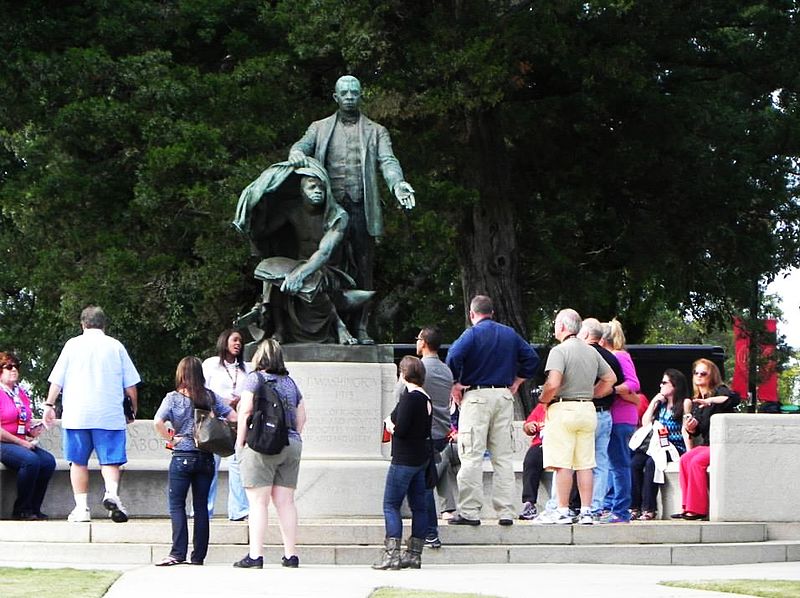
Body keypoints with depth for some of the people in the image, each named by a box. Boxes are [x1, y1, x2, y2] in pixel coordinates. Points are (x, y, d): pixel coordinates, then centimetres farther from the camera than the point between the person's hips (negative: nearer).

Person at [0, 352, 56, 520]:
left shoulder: (21, 393, 18)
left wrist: (33, 429, 6)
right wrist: (22, 443, -14)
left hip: (22, 443, 8)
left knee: (48, 461, -19)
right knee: (31, 460, -33)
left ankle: (34, 508, -12)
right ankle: (21, 510, -20)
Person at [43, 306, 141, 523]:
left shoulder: (73, 345, 7)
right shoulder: (115, 346, 7)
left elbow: (57, 381, 4)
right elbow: (130, 385, 7)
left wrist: (49, 405, 12)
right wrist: (133, 410, 18)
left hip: (76, 413, 0)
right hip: (110, 414, 0)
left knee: (79, 462, 7)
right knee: (110, 459, 1)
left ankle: (82, 507, 3)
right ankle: (112, 492, -26)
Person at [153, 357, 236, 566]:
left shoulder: (173, 398, -5)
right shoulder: (211, 397, 3)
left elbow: (158, 422, -18)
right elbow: (233, 418, -1)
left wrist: (170, 439, -5)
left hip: (182, 457, -3)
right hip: (206, 458, 3)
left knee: (176, 505, 1)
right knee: (201, 506, 8)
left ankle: (178, 553, -8)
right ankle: (199, 555, 9)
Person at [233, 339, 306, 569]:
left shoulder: (254, 379, -3)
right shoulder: (290, 382, 14)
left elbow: (245, 411, -10)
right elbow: (301, 416, 15)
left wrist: (240, 442, -5)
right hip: (292, 446, 5)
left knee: (258, 502, -5)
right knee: (285, 501, 8)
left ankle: (256, 555, -10)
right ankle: (291, 554, 7)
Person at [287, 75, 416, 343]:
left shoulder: (376, 131, 14)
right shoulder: (320, 128, 17)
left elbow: (388, 161, 0)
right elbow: (302, 145, 2)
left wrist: (397, 183, -21)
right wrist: (296, 153, -24)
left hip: (362, 208, 0)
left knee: (364, 269, 0)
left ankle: (361, 328, 3)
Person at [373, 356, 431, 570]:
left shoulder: (409, 397, -15)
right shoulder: (426, 398, 11)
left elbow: (400, 430, -20)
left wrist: (389, 425, 0)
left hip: (404, 460, -9)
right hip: (421, 458, 9)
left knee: (391, 504, -6)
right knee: (418, 506, 9)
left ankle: (391, 553, -13)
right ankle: (415, 554, 11)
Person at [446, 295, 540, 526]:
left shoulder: (472, 334, -5)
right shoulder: (510, 334, 12)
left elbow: (453, 357, -20)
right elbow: (531, 358, 13)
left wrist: (456, 384, -9)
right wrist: (516, 382, 15)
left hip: (477, 396, -5)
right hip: (504, 396, 5)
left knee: (472, 456, -5)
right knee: (503, 457, 8)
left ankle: (469, 512, -9)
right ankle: (506, 512, 5)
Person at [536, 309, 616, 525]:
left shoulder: (559, 351, -11)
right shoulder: (592, 352, 12)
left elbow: (553, 384, -21)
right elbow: (610, 378, 19)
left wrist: (543, 400, -4)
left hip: (564, 409, -7)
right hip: (588, 410, 7)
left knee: (562, 464, -5)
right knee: (585, 464, 7)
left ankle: (563, 511, -5)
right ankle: (586, 511, 6)